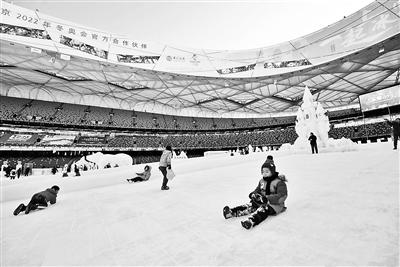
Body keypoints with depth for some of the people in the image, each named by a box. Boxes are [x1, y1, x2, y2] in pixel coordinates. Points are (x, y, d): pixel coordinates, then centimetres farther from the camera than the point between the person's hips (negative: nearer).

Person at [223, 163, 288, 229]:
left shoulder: (279, 182, -14)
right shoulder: (262, 181, 7)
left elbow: (282, 196, -24)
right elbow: (257, 190, 13)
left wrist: (267, 198, -32)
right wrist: (254, 194, -12)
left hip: (275, 205, -6)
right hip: (264, 202, 6)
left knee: (264, 209, -33)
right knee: (251, 205, -14)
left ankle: (251, 221, -58)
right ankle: (231, 212, -27)